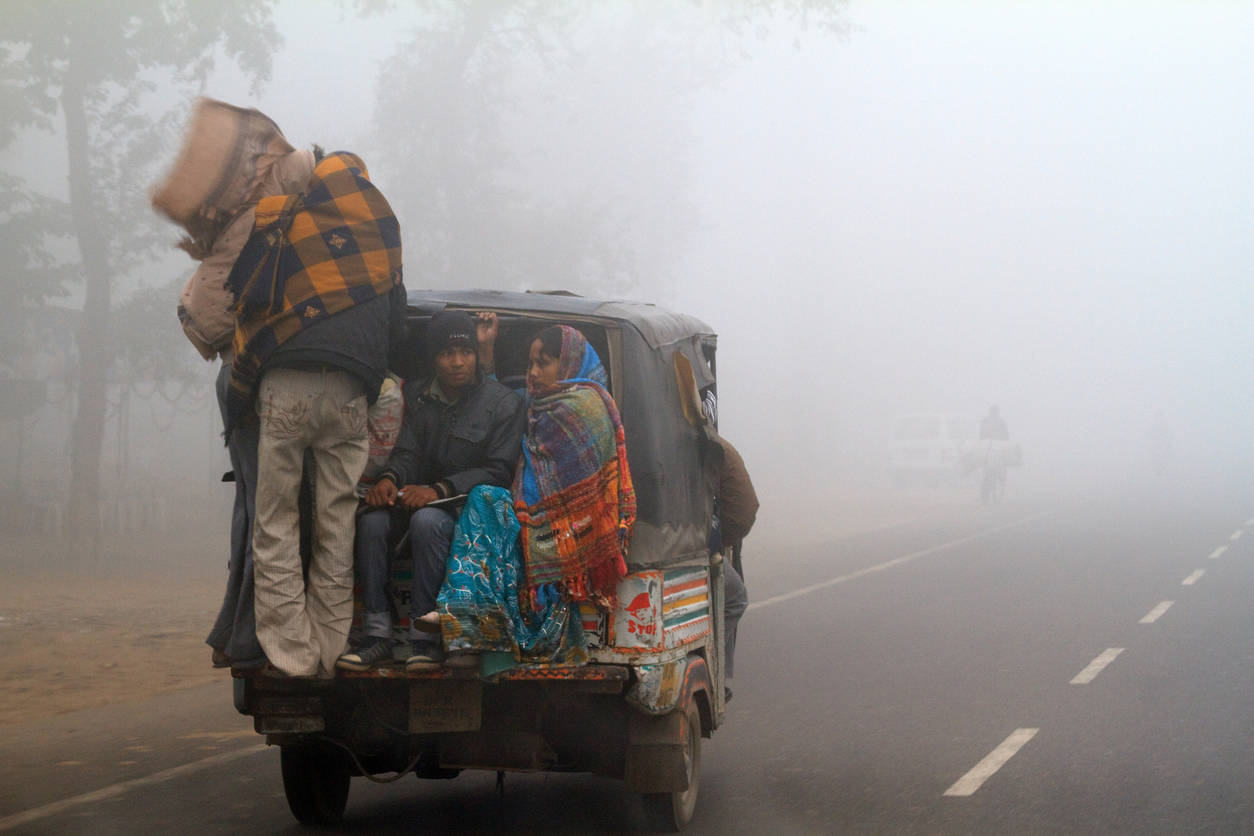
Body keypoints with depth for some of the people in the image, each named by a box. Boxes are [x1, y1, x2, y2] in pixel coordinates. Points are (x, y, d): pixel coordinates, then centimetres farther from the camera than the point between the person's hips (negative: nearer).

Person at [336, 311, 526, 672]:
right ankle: (378, 633, -28)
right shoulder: (417, 395, 13)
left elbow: (499, 471, -9)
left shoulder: (504, 403, 0)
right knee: (372, 519, -28)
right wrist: (389, 478, -22)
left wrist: (440, 490, -22)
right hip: (418, 496, 4)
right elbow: (406, 452, 4)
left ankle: (425, 637, -34)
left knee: (427, 521, -37)